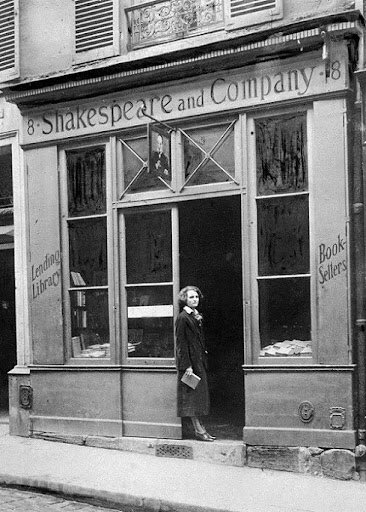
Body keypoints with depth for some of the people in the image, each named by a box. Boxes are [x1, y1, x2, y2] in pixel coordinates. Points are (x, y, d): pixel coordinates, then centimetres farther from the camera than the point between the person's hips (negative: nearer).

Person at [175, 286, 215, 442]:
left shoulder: (196, 316, 14)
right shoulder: (183, 318, -12)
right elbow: (181, 344, -15)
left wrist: (204, 357, 14)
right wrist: (187, 366, -19)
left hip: (200, 360, 9)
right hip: (190, 360, -9)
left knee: (199, 394, 10)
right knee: (193, 395, -4)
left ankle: (199, 427, 14)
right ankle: (198, 429, -1)